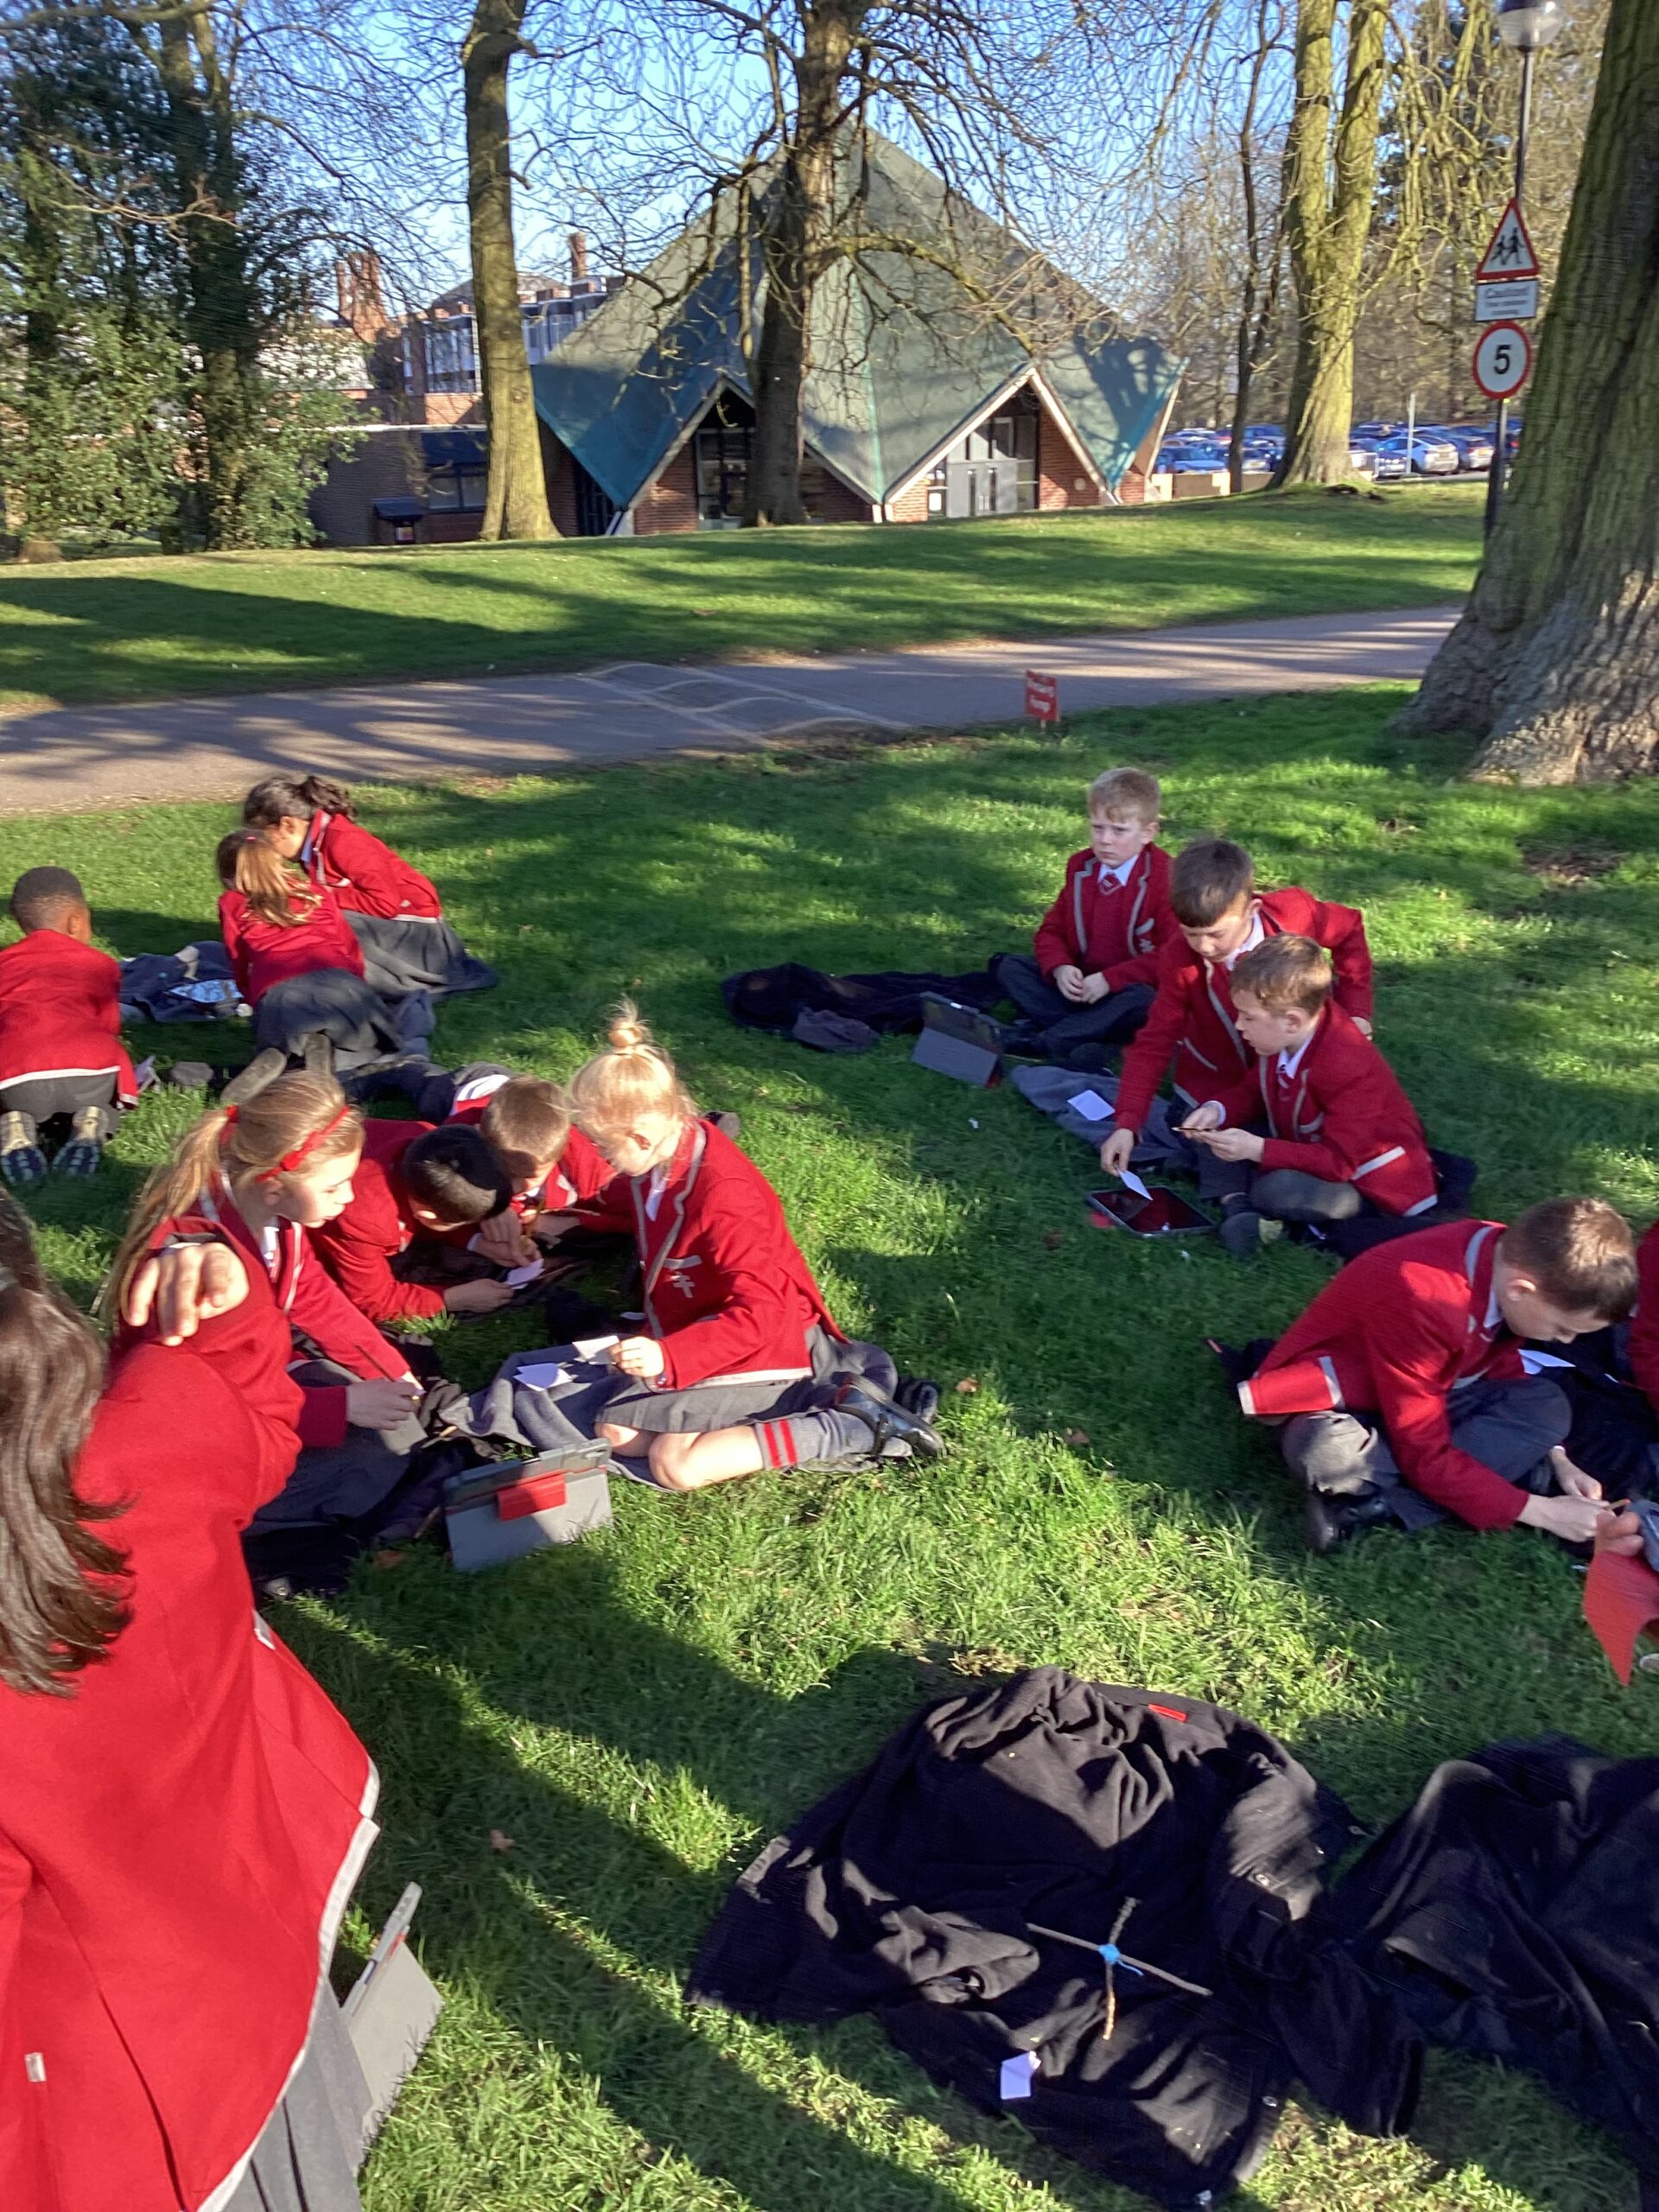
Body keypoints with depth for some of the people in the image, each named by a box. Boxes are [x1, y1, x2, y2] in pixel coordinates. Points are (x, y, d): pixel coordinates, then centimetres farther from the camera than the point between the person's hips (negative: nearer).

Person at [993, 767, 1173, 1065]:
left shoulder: (1164, 878, -12)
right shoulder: (1081, 867, 5)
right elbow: (1051, 929, 9)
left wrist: (1109, 979, -25)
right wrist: (1060, 968, -14)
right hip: (1079, 987, 5)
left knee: (1142, 999, -39)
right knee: (1008, 965, -9)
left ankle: (1037, 1039, -36)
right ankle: (1079, 1038, -30)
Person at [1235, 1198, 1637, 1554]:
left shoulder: (1511, 1257, -12)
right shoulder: (1423, 1302, -34)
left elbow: (1501, 1368, 7)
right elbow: (1426, 1459, -28)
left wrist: (1556, 1457, -3)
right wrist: (1543, 1512, -22)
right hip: (1335, 1406, -8)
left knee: (1547, 1404, -10)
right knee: (1330, 1453, -40)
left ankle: (1372, 1506, -18)